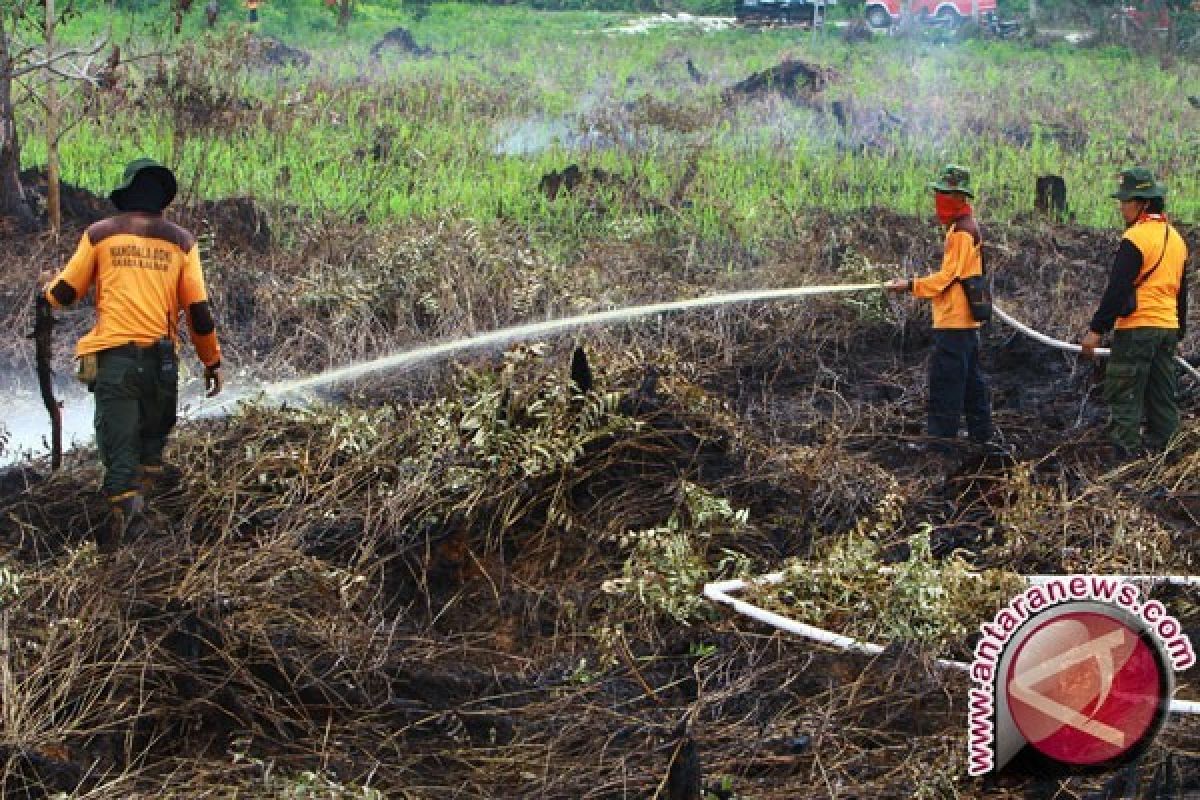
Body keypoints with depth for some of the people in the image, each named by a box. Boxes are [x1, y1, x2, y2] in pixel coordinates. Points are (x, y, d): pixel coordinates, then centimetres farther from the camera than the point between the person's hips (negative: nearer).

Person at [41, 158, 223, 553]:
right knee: (153, 440, 19)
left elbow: (63, 295, 10)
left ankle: (120, 517, -17)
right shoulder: (181, 241, 6)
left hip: (113, 357, -1)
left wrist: (49, 282, 33)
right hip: (161, 358, 1)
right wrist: (212, 361, 14)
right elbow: (199, 311, 4)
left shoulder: (100, 234, 5)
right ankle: (143, 499, 2)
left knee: (118, 445, 0)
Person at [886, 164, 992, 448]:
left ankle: (941, 440, -8)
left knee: (945, 385, -8)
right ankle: (981, 437, 22)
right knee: (972, 384, 15)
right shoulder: (968, 227, 17)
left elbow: (948, 276, -19)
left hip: (953, 321, -11)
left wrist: (911, 285, -20)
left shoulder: (961, 232, -15)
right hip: (966, 321, 11)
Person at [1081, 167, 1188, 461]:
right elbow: (1182, 291, 21)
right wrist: (1179, 331, 28)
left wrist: (1096, 329, -14)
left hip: (1136, 327, -9)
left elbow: (1117, 290, -17)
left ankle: (1126, 456, -6)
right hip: (1168, 327, 9)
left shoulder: (1135, 238, -13)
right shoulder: (1176, 238, 14)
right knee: (1162, 398, 12)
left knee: (1124, 398, -4)